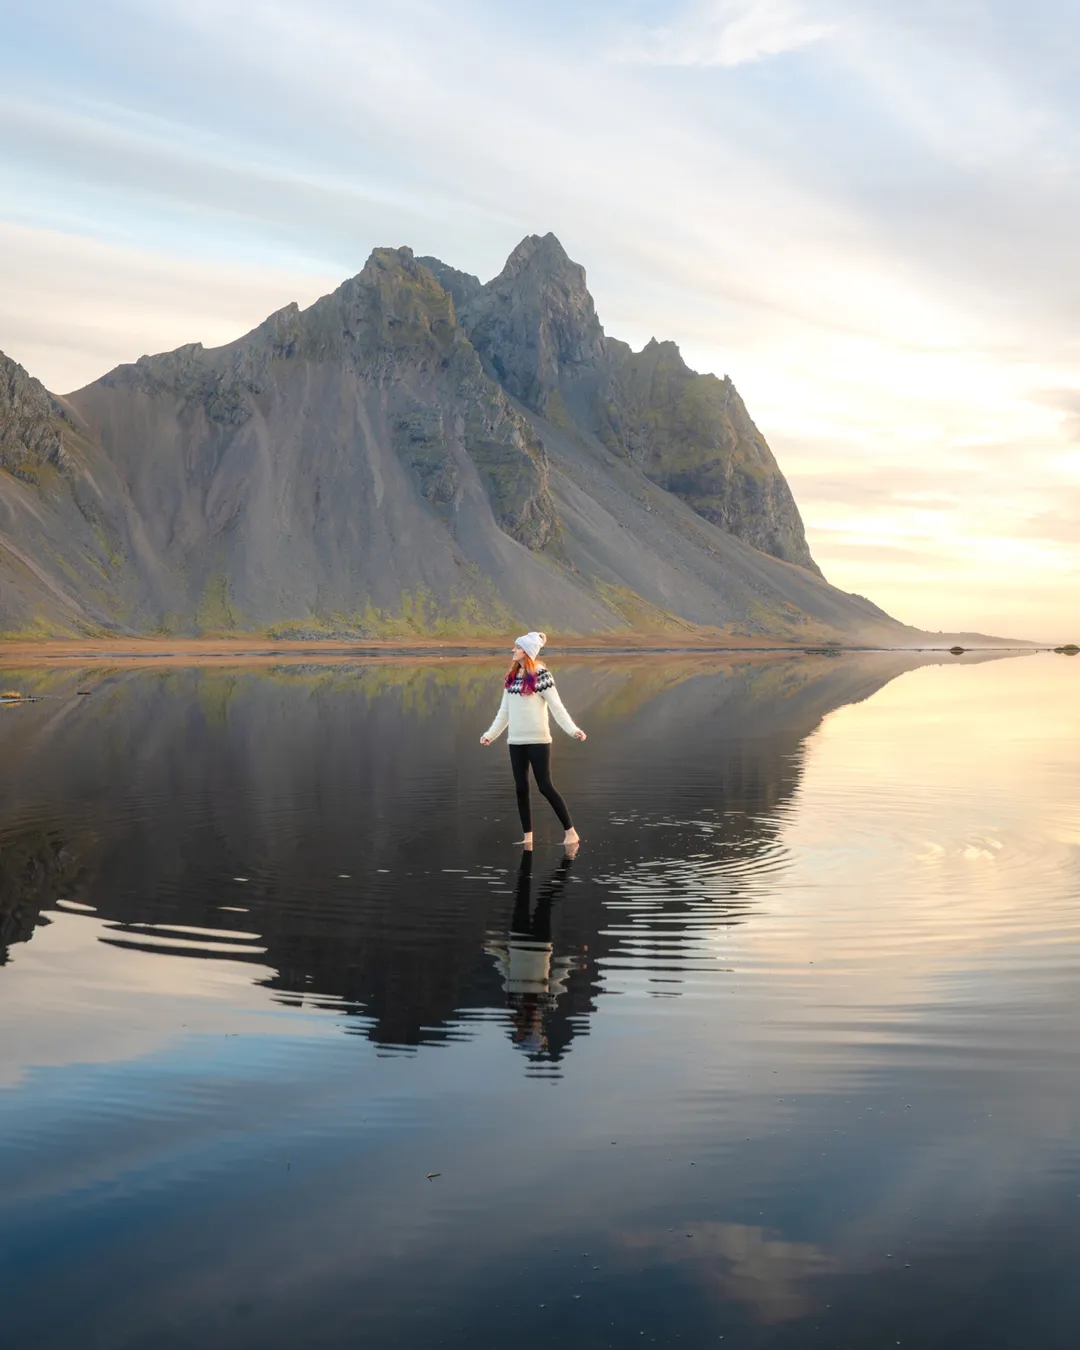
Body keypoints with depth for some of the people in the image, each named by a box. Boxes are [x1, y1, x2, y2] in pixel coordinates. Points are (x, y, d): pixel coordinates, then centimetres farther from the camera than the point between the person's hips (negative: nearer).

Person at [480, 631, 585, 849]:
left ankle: (571, 832, 5)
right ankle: (528, 837, 14)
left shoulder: (541, 675, -9)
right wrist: (491, 734, 18)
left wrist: (573, 730, -22)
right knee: (521, 788, 6)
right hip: (516, 741, 6)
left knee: (545, 787, -5)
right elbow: (504, 711, 17)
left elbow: (557, 707, -12)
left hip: (538, 740, -6)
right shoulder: (511, 676, 9)